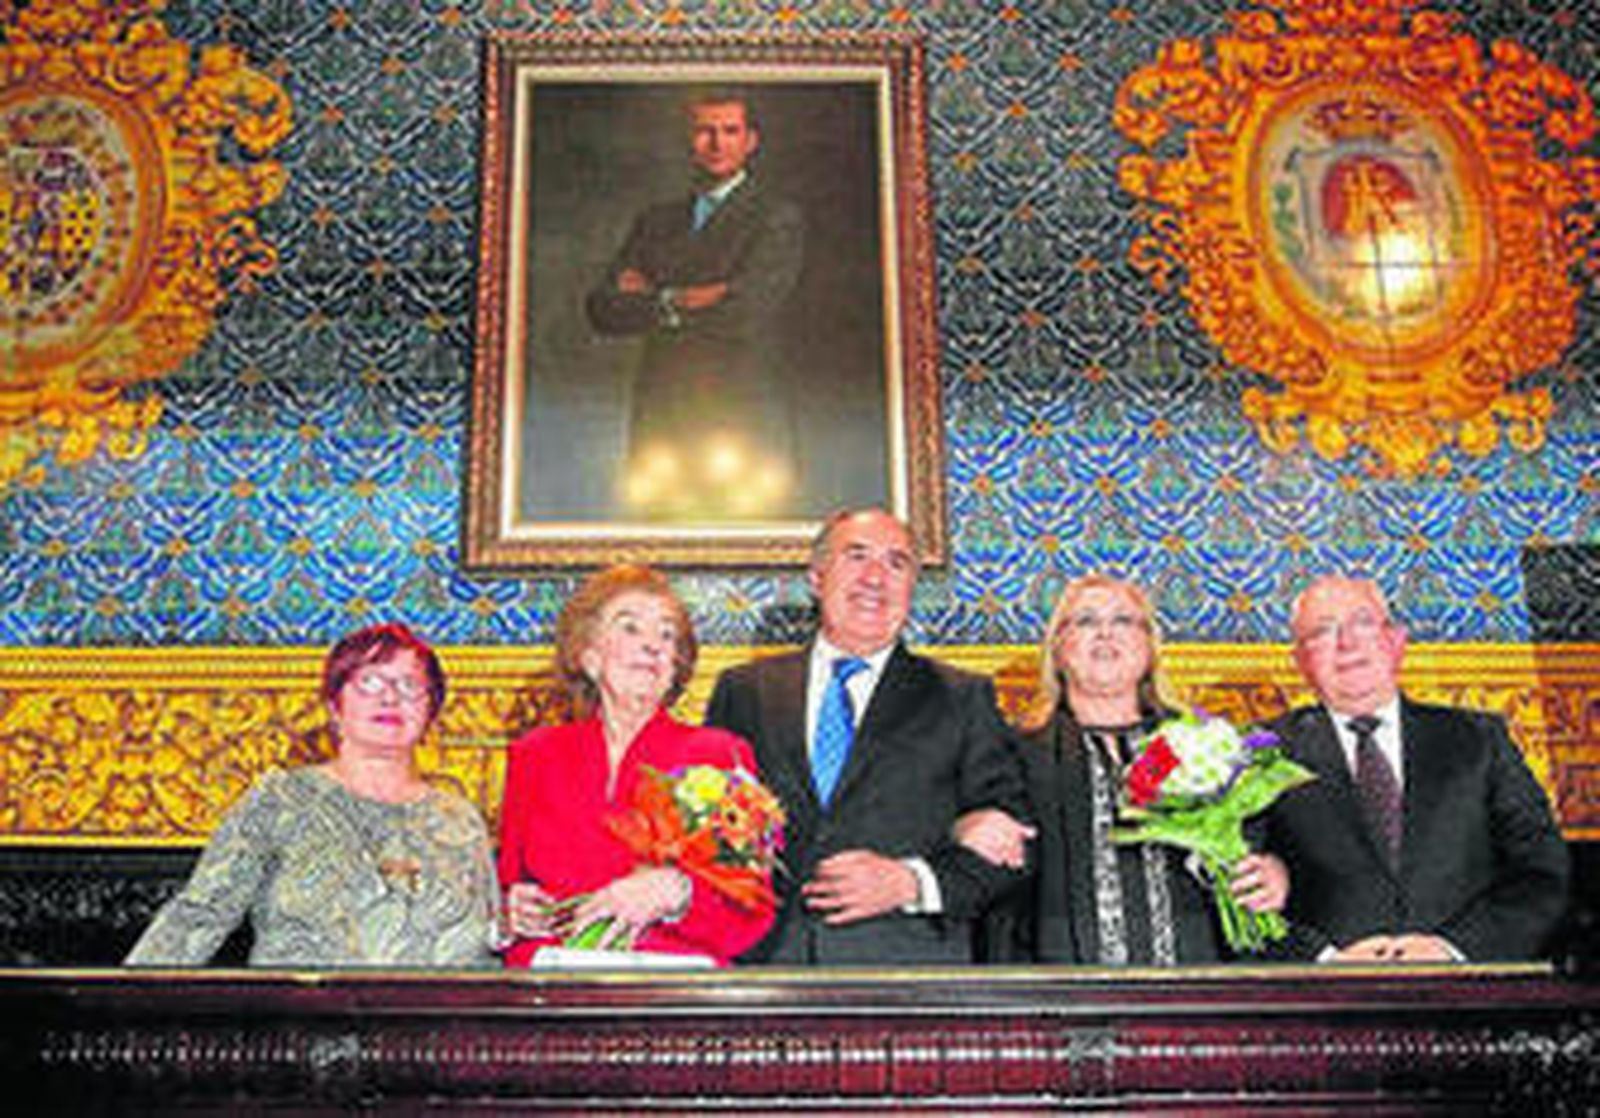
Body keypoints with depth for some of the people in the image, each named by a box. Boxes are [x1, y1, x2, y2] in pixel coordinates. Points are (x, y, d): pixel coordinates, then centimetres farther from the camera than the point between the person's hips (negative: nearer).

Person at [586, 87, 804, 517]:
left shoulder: (778, 219, 3)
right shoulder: (656, 221, 18)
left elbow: (744, 312, -12)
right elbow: (603, 308, 8)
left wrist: (655, 298, 0)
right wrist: (673, 303, -7)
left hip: (742, 421, -4)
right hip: (661, 421, 4)